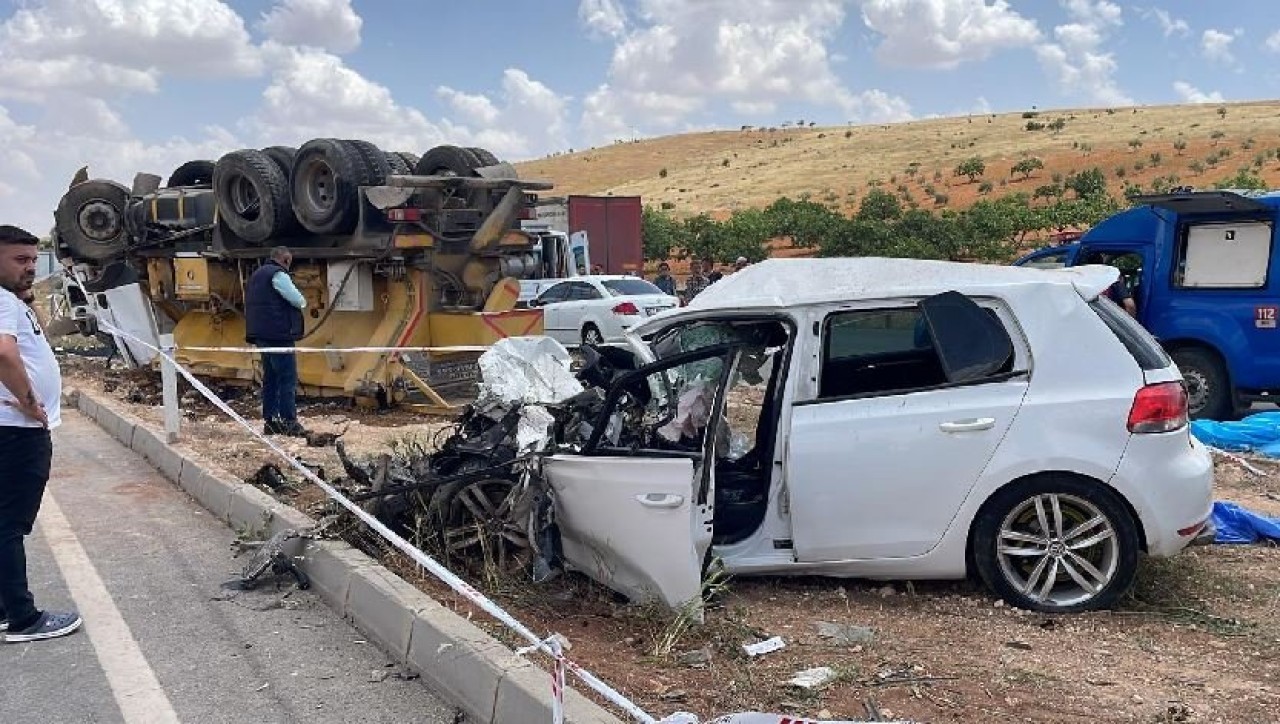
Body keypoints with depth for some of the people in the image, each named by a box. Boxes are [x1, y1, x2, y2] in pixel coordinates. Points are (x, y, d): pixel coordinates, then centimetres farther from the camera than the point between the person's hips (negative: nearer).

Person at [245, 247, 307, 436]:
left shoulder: (256, 275, 21)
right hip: (278, 334, -10)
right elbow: (298, 300, -17)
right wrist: (303, 302, 7)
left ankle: (270, 421, 14)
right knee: (288, 378, -9)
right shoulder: (278, 274, -10)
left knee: (270, 378, 12)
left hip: (262, 334, 10)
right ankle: (289, 422, -11)